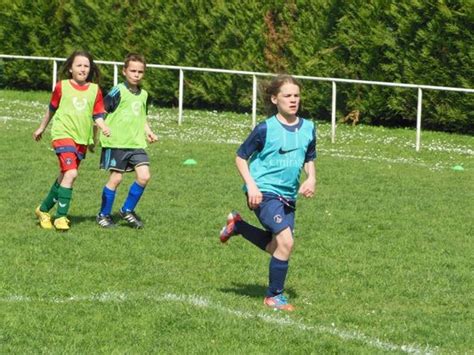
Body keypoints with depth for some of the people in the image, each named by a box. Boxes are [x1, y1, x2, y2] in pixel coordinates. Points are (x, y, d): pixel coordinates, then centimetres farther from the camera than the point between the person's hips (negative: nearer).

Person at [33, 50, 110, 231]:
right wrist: (41, 128, 25)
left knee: (64, 176, 14)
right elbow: (52, 109, 14)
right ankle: (61, 217, -15)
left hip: (82, 139, 4)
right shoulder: (62, 86, 0)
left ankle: (44, 209, 32)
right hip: (63, 134, -4)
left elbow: (97, 115, 7)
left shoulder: (95, 90, 6)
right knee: (71, 173, -20)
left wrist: (103, 126, -13)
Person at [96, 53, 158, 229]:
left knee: (144, 176, -6)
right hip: (116, 142, -6)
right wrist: (99, 132, -13)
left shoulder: (143, 94, 13)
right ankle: (103, 215, 14)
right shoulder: (118, 91, -8)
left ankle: (127, 211, 12)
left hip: (136, 142, 6)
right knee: (116, 178, -3)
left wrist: (148, 132, 13)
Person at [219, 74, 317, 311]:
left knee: (276, 246, 11)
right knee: (286, 241, -20)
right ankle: (274, 296, -4)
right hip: (264, 192, -7)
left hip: (288, 195, 7)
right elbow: (241, 157, -3)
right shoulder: (266, 129, -11)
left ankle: (237, 225, 34)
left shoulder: (307, 128, 4)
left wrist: (311, 179, 0)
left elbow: (309, 159, 20)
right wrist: (251, 185, -14)